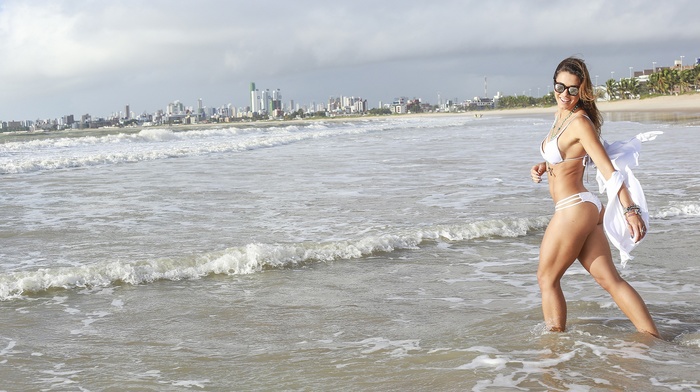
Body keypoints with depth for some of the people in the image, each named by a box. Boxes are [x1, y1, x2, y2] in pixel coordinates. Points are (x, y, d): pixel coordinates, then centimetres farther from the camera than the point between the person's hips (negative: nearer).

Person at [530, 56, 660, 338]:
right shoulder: (561, 116, 11)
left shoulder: (580, 122, -16)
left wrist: (629, 209, -30)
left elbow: (608, 170, -22)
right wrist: (543, 167, 7)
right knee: (610, 280, 8)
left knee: (547, 279, 5)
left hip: (574, 209, -9)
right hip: (586, 209, 9)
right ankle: (652, 337, 8)